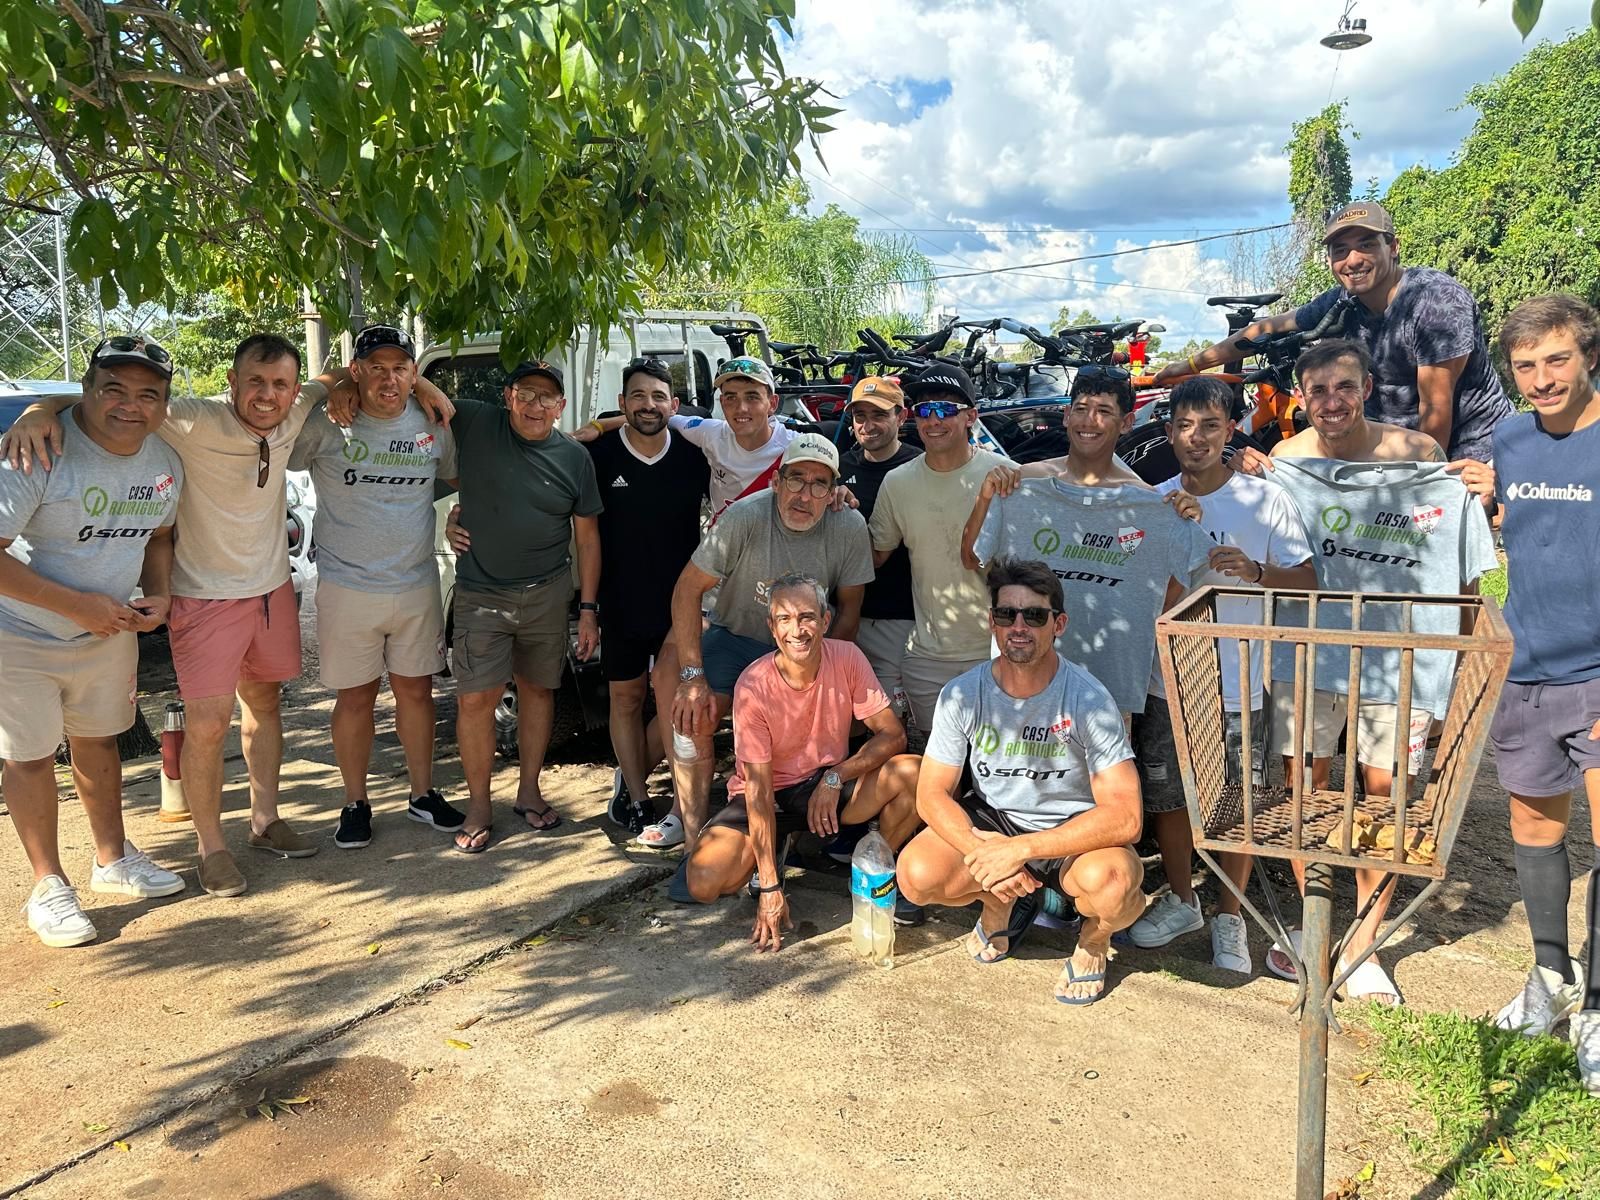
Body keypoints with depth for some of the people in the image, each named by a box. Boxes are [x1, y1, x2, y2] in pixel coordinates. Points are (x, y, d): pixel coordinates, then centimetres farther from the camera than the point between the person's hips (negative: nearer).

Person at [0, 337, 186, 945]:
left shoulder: (165, 464, -5)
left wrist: (159, 594, -6)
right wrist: (77, 605, -28)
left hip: (111, 629, 6)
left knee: (98, 740, 20)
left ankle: (112, 860, 37)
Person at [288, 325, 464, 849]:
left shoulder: (433, 424, 3)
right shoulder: (326, 424, -8)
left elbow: (463, 477, 18)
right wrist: (331, 382, -14)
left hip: (417, 586, 3)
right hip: (347, 587, -3)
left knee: (416, 690, 13)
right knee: (355, 697, 8)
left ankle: (423, 793, 28)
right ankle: (355, 803, 24)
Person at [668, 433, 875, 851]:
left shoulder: (849, 527, -16)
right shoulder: (745, 517, -24)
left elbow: (848, 607, -3)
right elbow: (688, 588, -19)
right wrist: (693, 675, -23)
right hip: (736, 636, -2)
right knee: (693, 718, -24)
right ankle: (694, 844, -12)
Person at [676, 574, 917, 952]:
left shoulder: (847, 658, -14)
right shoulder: (753, 686, -22)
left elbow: (893, 734, -13)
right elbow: (759, 790, -22)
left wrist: (836, 777, -27)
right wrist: (770, 886, -25)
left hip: (829, 786, 2)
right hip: (769, 796, -2)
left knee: (912, 773, -25)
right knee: (704, 882, -25)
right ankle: (772, 855, 10)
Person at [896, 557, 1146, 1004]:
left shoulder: (1089, 699, -21)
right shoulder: (961, 695, -12)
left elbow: (1124, 817, -27)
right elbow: (932, 795, -8)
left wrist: (1018, 849, -32)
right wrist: (981, 850, -27)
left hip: (1073, 832, -3)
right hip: (991, 821, 3)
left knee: (1111, 882, -36)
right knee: (916, 874, -24)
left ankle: (1094, 940, 5)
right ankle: (1001, 903, 12)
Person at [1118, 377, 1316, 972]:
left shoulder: (1265, 499, -6)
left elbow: (1307, 578, -3)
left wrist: (1255, 571, -20)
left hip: (1239, 682, -3)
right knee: (1167, 796, 12)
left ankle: (1230, 917, 25)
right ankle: (1180, 901, 33)